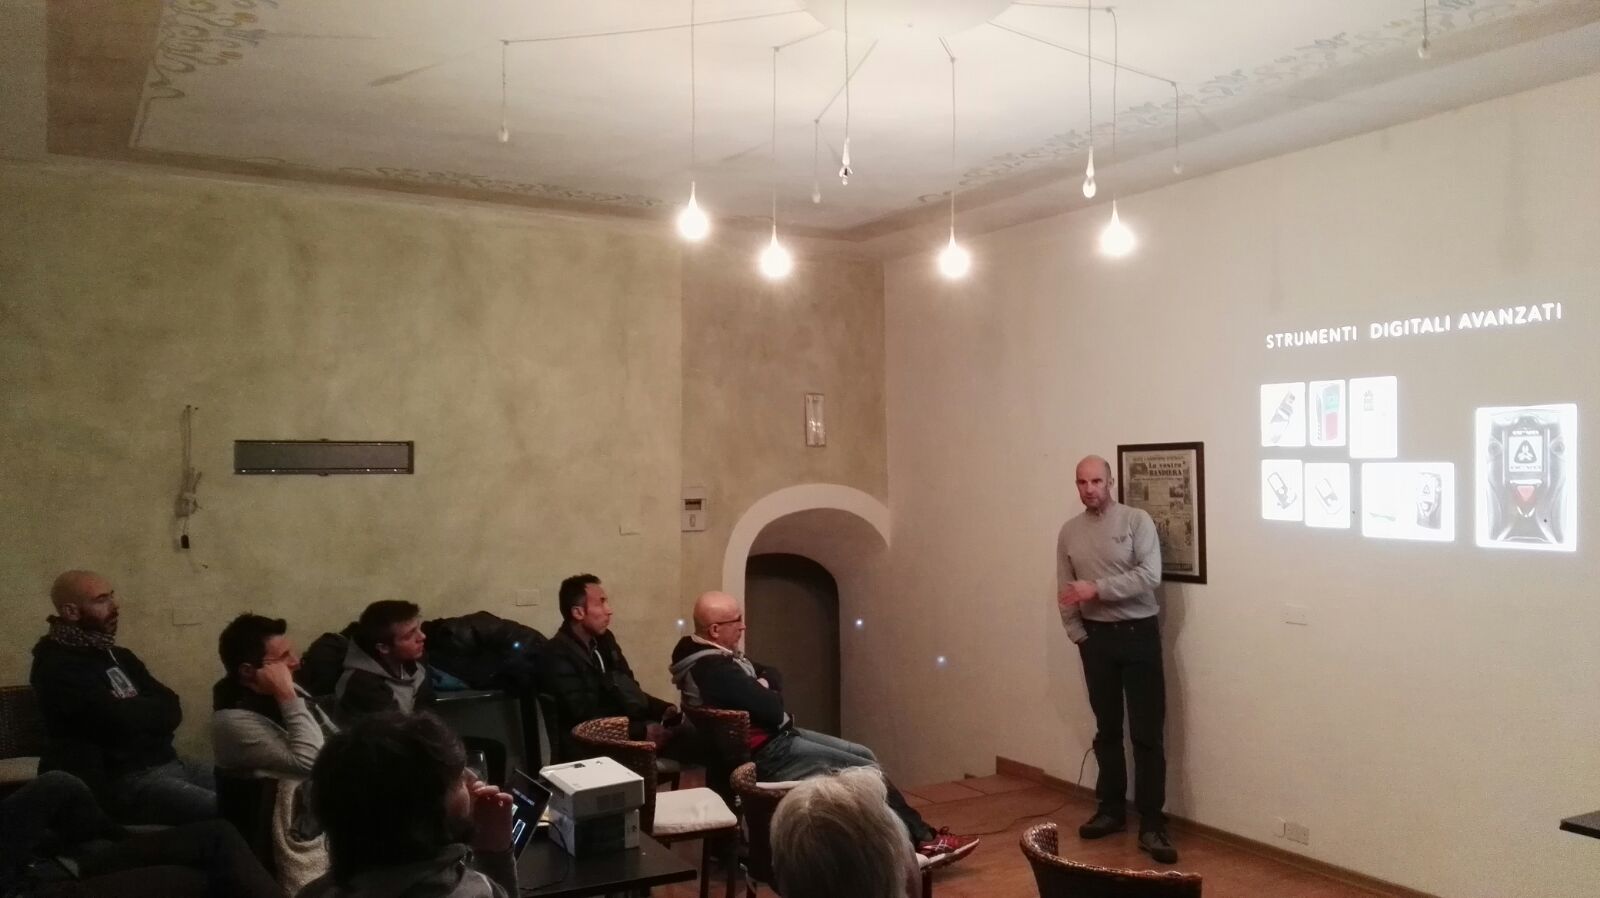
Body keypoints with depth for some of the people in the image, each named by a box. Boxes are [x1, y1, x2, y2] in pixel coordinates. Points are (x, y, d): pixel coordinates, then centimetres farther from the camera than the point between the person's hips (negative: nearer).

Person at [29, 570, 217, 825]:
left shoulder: (118, 656, 17)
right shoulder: (58, 667, -9)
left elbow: (172, 708, 7)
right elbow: (119, 719, -21)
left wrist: (133, 711, -11)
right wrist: (149, 710, -1)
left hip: (167, 762, 9)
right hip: (121, 779, -9)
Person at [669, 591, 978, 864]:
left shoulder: (714, 654, 7)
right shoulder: (713, 669, -27)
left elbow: (772, 674, 12)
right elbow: (772, 709, -28)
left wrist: (763, 689, -10)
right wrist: (768, 693, -5)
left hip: (775, 737, 11)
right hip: (765, 753, -11)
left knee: (864, 756, 9)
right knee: (868, 772, -6)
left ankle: (915, 834, 13)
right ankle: (924, 839, 9)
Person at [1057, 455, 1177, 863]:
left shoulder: (1137, 521, -7)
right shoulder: (1069, 531, 6)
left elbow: (1150, 575, -18)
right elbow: (1065, 592, 7)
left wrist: (1097, 588, -21)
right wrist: (1079, 635, -2)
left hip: (1139, 633, -4)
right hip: (1096, 637, 4)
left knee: (1147, 733, -4)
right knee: (1107, 729, 13)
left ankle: (1151, 825, 0)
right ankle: (1111, 809, 24)